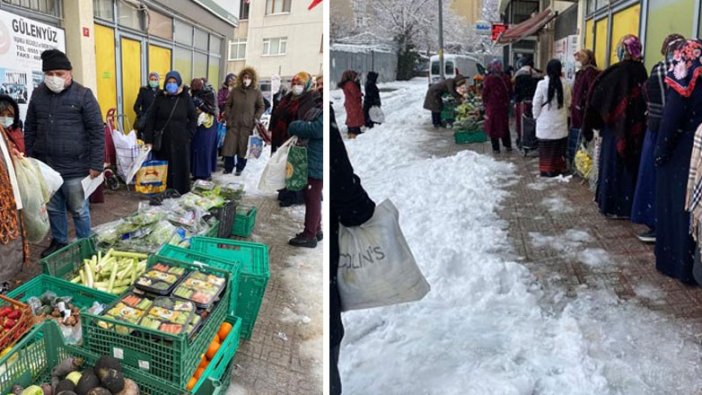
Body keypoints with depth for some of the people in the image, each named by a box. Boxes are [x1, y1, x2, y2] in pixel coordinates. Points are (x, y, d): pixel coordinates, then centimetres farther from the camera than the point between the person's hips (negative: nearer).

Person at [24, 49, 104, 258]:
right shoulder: (38, 94, 8)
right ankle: (58, 242, 33)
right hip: (45, 166, 5)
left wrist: (96, 164, -12)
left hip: (75, 167, -4)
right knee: (53, 209, 16)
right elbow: (30, 129, 15)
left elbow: (97, 131, -9)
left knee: (79, 210, 5)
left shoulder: (83, 95, -7)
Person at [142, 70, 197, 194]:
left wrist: (188, 135, -3)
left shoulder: (186, 98, 0)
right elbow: (150, 119, 1)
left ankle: (181, 193, 14)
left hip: (180, 141, -1)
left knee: (180, 168, 4)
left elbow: (193, 119, 5)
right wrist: (148, 139, -4)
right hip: (162, 141, 1)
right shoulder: (160, 98, 1)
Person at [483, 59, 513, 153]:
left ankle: (496, 148, 4)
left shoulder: (489, 79, -13)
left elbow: (485, 94, -8)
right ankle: (508, 145, 20)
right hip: (504, 106, 4)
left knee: (493, 126, 4)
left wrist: (485, 104, 7)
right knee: (504, 125, 16)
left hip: (492, 107, -4)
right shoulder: (505, 79, -1)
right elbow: (510, 92, 8)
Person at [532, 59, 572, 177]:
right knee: (559, 146, 10)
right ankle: (558, 168, 18)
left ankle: (546, 169, 8)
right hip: (560, 121, 2)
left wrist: (536, 116, 7)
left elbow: (536, 103, -7)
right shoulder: (565, 84, -5)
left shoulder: (542, 84, -13)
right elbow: (568, 103, 5)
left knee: (546, 147, 5)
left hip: (545, 121, -2)